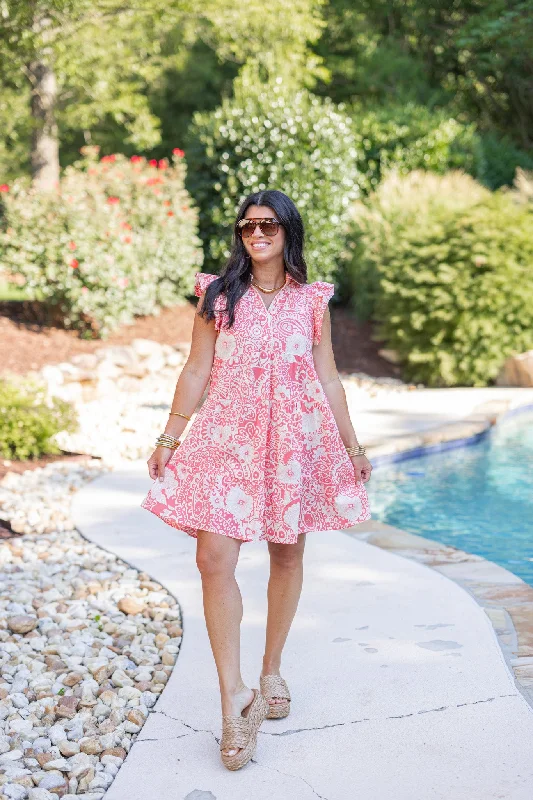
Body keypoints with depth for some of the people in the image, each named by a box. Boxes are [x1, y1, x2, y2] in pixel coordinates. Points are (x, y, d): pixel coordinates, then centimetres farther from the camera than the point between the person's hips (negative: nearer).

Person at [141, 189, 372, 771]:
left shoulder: (312, 300, 9)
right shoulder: (218, 296, 7)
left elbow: (327, 380, 13)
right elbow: (196, 371, 8)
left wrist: (352, 445, 13)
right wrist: (169, 438, 5)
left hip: (297, 438, 1)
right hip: (229, 437, -1)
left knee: (287, 554, 7)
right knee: (214, 558, -13)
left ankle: (271, 671, 26)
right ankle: (233, 695, -8)